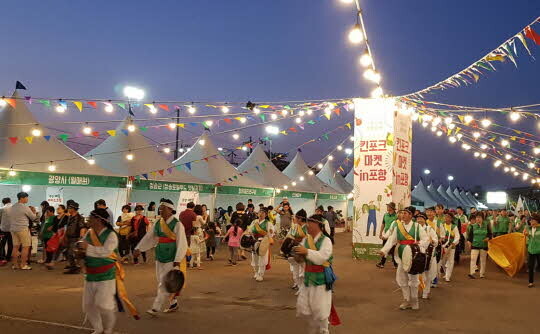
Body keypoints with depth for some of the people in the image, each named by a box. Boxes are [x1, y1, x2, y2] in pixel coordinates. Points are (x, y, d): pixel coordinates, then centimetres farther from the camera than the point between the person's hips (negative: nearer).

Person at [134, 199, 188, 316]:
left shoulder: (177, 225, -12)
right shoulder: (157, 224, 7)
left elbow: (181, 244, -15)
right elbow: (148, 237, 11)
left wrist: (178, 260, -20)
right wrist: (138, 248, 0)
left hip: (171, 259, -7)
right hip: (160, 257, 7)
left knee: (164, 283, -7)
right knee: (161, 282, 13)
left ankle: (155, 308, 0)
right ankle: (173, 303, 29)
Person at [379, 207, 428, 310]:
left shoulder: (417, 226, -3)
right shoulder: (397, 227, 3)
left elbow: (426, 239, -3)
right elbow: (391, 239, -4)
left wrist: (419, 243, -22)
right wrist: (384, 250, -17)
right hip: (402, 256, 3)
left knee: (413, 278, 3)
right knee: (401, 278, 5)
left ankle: (414, 300, 20)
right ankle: (406, 300, 20)